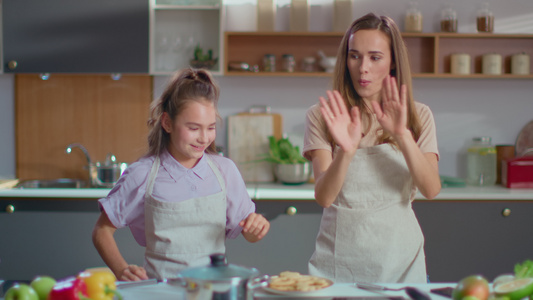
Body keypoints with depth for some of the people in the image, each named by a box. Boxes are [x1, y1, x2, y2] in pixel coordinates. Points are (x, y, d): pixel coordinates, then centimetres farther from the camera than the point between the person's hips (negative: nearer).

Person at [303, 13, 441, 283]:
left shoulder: (418, 116, 3)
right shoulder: (321, 116, -2)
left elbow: (431, 190, -10)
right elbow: (323, 197, -12)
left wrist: (402, 135, -23)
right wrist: (346, 151, -30)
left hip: (399, 259, 1)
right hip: (339, 258, -1)